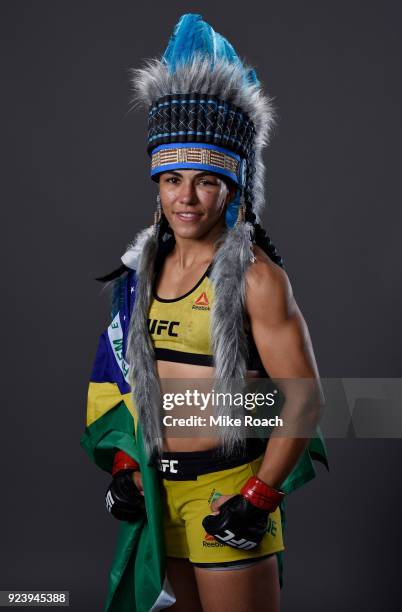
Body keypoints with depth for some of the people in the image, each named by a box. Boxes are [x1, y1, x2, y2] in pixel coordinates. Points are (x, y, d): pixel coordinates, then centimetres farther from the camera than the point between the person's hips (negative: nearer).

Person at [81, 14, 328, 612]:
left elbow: (304, 399, -13)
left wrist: (258, 500, -16)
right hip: (155, 491, 6)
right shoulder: (145, 268, 7)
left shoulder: (254, 276, -12)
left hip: (226, 489, -6)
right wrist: (124, 466, 6)